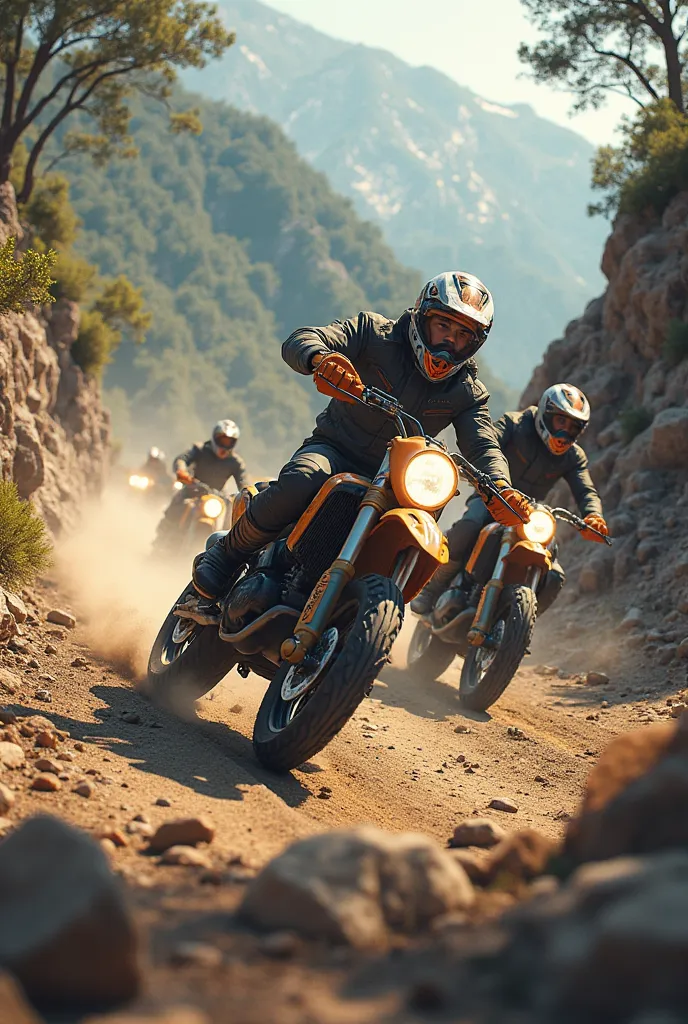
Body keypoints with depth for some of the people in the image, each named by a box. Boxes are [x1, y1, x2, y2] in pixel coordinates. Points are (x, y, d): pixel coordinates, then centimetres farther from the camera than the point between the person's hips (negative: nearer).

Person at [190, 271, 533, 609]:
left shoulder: (469, 393, 2)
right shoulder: (376, 333, -7)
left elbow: (483, 445, -12)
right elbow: (299, 341, -18)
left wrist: (500, 488, -36)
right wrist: (321, 357, -45)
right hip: (333, 449, -4)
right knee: (300, 481, -35)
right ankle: (227, 553, -14)